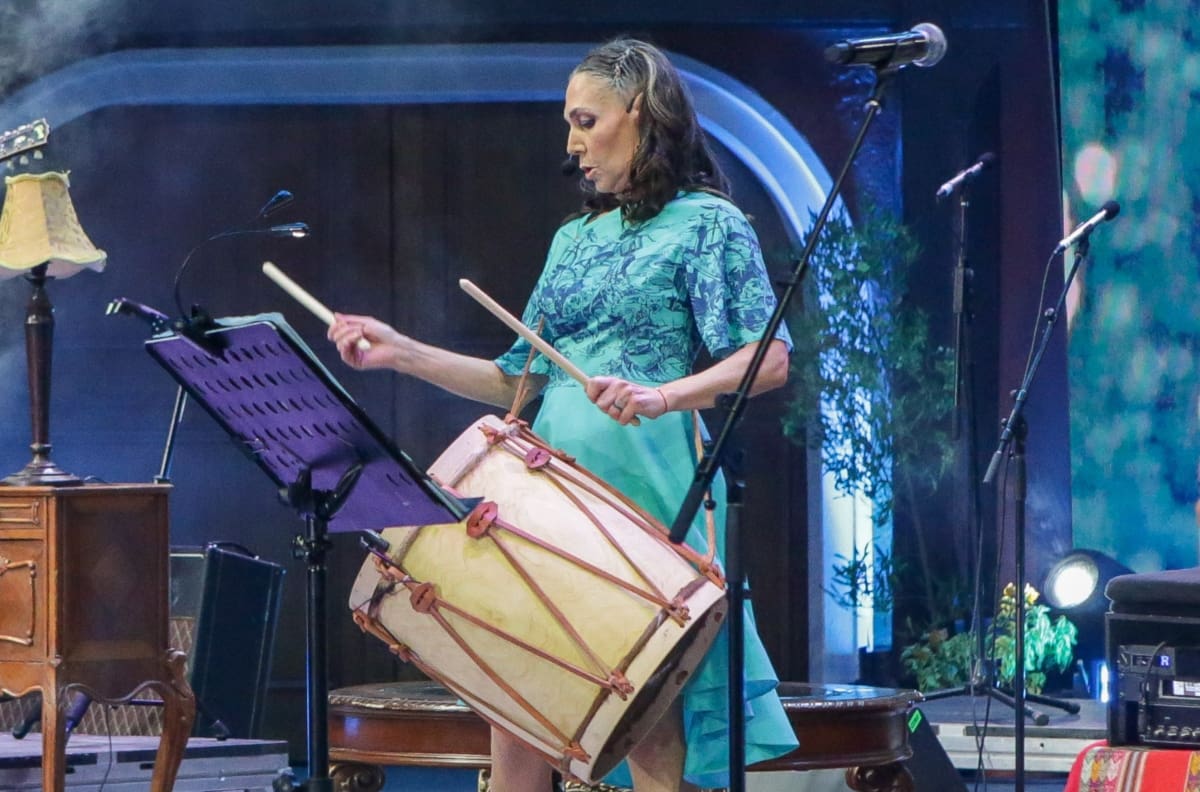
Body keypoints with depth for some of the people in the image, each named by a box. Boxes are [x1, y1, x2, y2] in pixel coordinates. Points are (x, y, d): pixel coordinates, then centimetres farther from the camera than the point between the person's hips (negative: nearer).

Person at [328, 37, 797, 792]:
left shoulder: (707, 224, -1)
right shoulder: (575, 239, 20)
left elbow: (768, 359, -12)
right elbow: (524, 381, 20)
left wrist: (661, 396, -26)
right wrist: (403, 354, 12)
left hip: (644, 497, -7)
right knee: (514, 727, 3)